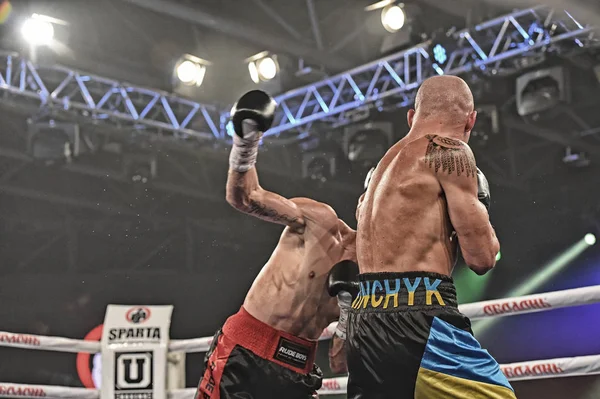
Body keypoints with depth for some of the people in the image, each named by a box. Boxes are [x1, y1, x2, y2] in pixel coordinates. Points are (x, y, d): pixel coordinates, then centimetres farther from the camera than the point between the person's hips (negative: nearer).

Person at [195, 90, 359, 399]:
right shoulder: (319, 221, -4)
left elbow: (341, 365, 2)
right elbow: (243, 196, -5)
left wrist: (348, 304, -13)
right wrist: (246, 138, -18)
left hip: (296, 370, 4)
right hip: (243, 351, -4)